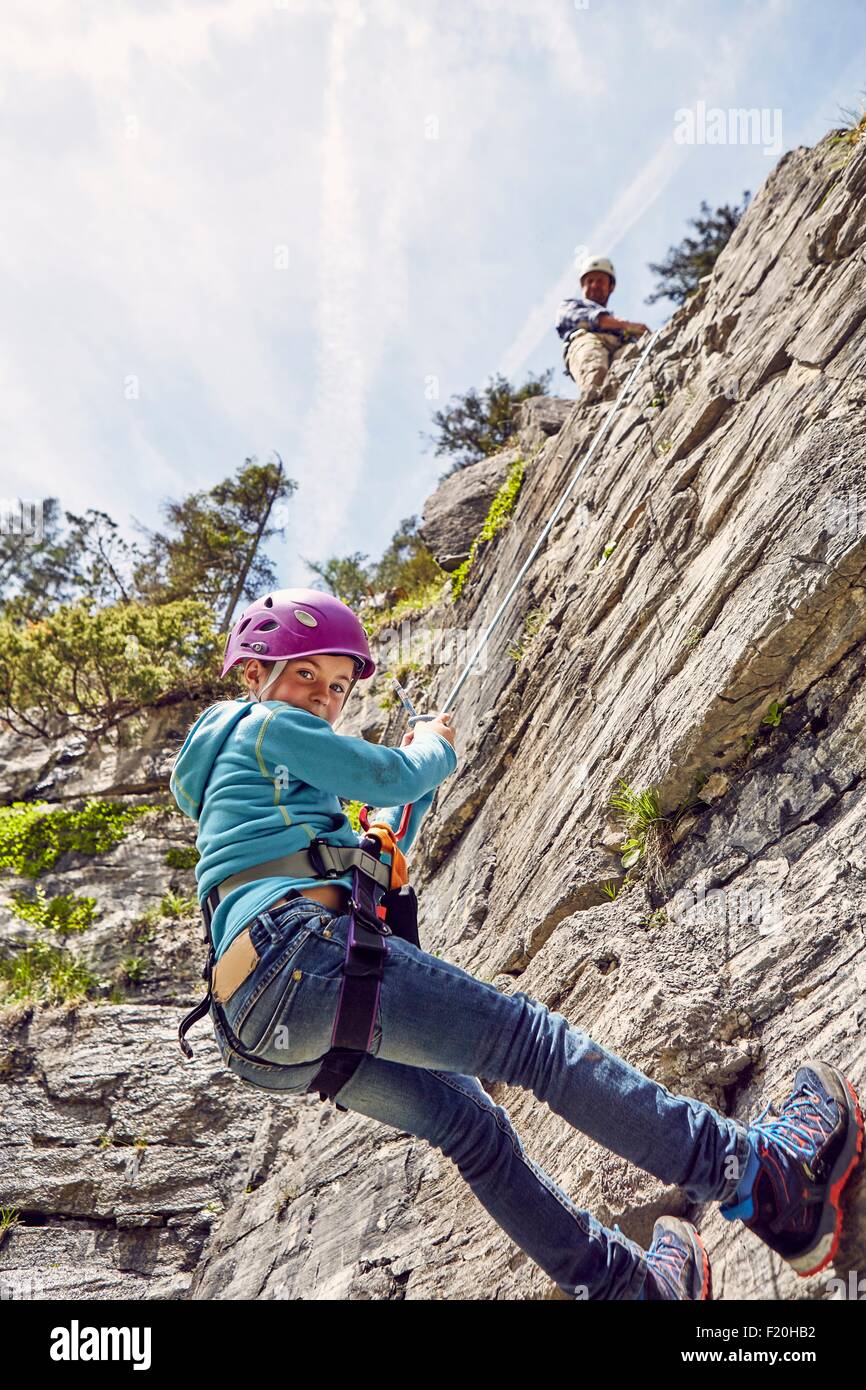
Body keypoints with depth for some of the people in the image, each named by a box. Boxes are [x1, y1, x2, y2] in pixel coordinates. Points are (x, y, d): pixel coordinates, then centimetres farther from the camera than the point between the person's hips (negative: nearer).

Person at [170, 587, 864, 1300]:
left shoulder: (233, 777, 32)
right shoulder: (265, 723, 3)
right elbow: (388, 775, -3)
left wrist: (419, 786, 28)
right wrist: (436, 748, 18)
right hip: (300, 954, -10)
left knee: (467, 1120, 17)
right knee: (531, 1039, -12)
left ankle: (627, 1282, 27)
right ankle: (765, 1174, -11)